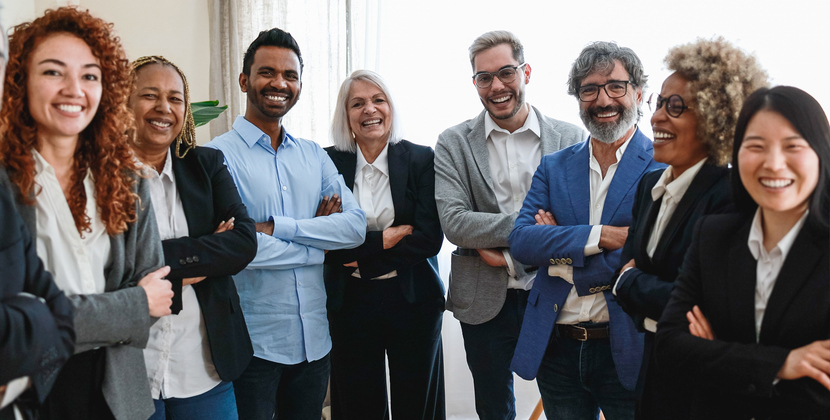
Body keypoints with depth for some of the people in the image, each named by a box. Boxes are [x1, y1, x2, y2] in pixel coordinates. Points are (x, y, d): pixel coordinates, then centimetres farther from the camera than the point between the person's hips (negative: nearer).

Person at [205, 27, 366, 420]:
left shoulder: (314, 155, 8)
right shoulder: (220, 154, -9)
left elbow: (356, 225, -3)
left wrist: (277, 227, -15)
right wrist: (319, 244, -10)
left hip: (314, 339, 5)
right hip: (253, 343, -5)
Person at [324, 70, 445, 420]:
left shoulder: (421, 159, -3)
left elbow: (429, 238, -10)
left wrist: (363, 258, -12)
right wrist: (382, 239, -14)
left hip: (413, 299, 0)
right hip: (349, 301, 1)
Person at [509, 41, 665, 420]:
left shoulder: (668, 166, -7)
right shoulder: (553, 167, 7)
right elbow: (521, 240, -6)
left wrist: (563, 264, -11)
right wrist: (602, 235, -19)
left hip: (628, 350, -4)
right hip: (556, 349, 4)